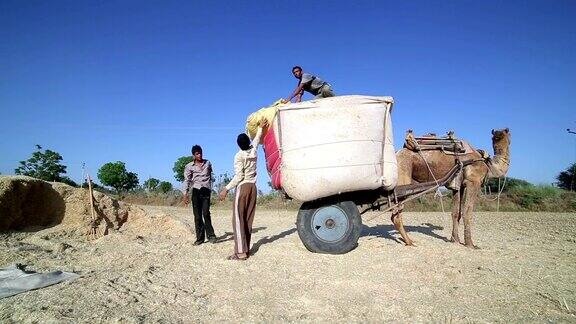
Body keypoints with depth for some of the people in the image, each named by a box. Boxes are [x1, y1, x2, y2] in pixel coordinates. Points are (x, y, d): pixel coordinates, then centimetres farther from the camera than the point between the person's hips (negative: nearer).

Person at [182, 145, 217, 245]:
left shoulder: (208, 163, 12)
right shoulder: (189, 166, 6)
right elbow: (187, 181, 1)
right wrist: (186, 194, -8)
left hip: (206, 191, 0)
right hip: (196, 191, 0)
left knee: (206, 213, -11)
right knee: (197, 215, 1)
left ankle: (210, 235, 1)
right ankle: (200, 238, 8)